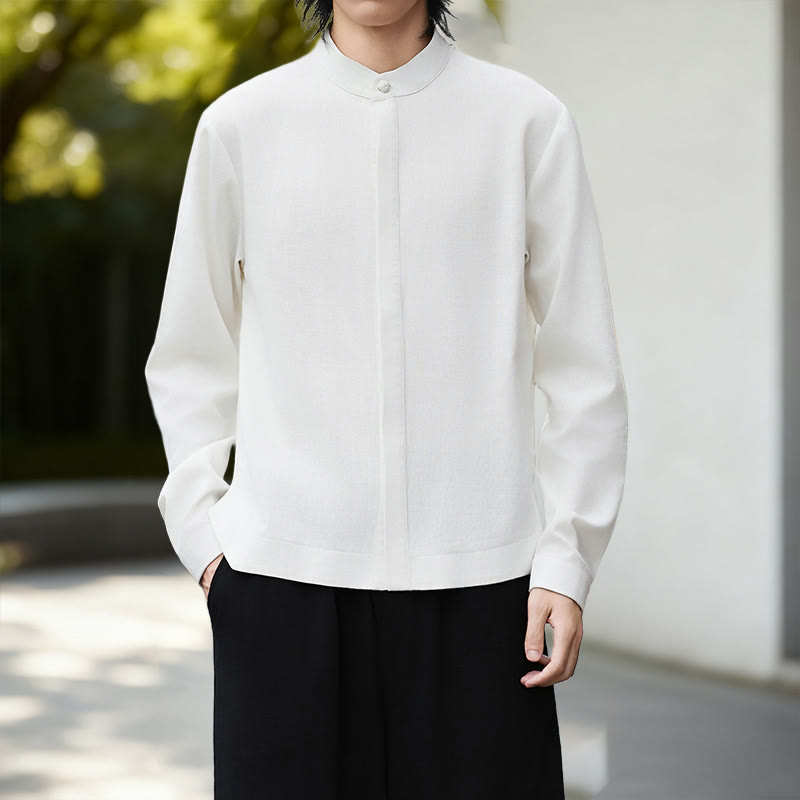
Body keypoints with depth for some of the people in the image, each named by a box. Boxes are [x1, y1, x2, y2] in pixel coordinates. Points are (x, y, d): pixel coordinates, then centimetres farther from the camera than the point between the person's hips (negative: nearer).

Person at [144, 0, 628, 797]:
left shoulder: (529, 120, 4)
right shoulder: (239, 125, 7)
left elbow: (584, 369, 5)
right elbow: (190, 361, 14)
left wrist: (566, 559, -1)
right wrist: (203, 536, 4)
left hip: (475, 579, -1)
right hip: (286, 578, 1)